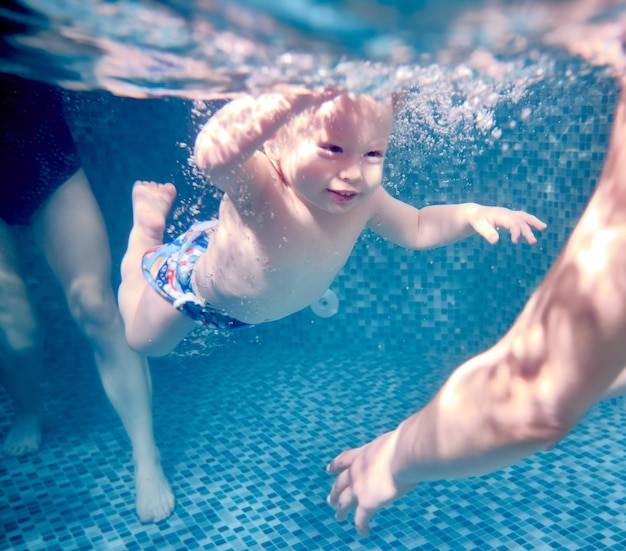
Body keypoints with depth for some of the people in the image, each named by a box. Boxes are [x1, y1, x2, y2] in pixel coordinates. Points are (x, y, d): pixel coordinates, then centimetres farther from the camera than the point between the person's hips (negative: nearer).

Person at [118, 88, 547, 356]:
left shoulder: (362, 203, -30)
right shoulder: (258, 186, -48)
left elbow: (417, 228, -11)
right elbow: (213, 154, -71)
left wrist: (471, 214, -29)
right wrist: (296, 95, -85)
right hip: (194, 278, -5)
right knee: (144, 340, 24)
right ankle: (150, 218, 36)